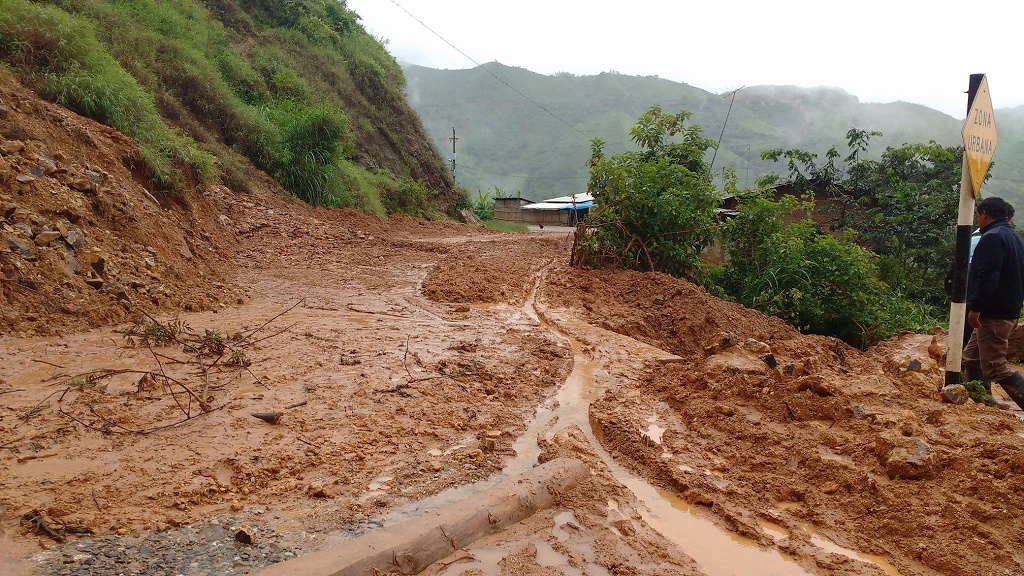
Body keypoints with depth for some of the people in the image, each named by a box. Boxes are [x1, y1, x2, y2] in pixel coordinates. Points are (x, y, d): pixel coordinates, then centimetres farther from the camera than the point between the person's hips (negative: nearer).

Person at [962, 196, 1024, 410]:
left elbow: (988, 277, -25)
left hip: (994, 315, -10)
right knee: (972, 358, 17)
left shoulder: (992, 238, -16)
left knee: (995, 368, -9)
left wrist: (976, 308, -23)